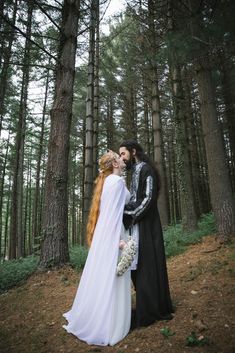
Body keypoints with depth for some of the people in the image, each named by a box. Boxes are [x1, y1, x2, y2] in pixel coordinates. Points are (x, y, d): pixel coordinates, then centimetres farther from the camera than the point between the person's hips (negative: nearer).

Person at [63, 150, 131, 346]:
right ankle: (107, 325, 12)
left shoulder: (107, 180, 16)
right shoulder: (117, 180, -13)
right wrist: (119, 238, -21)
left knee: (100, 276, 17)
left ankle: (89, 318, 32)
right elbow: (115, 210, -20)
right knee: (111, 278, 0)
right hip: (112, 233, -10)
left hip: (105, 232, 10)